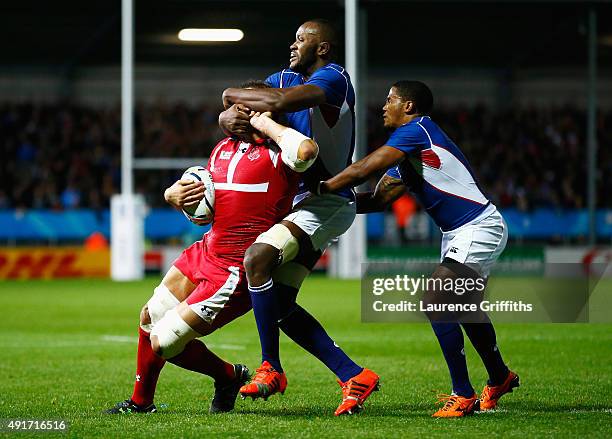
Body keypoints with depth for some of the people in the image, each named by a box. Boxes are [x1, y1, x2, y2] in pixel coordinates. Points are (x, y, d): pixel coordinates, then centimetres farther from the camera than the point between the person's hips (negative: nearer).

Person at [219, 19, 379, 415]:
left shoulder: (333, 78, -13)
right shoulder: (286, 79, 14)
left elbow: (281, 102, -32)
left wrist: (234, 95, -15)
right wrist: (231, 118, -16)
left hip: (328, 201, -10)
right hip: (305, 202, 10)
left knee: (258, 257, -27)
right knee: (279, 303, 2)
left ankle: (271, 368, -19)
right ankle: (355, 376, 4)